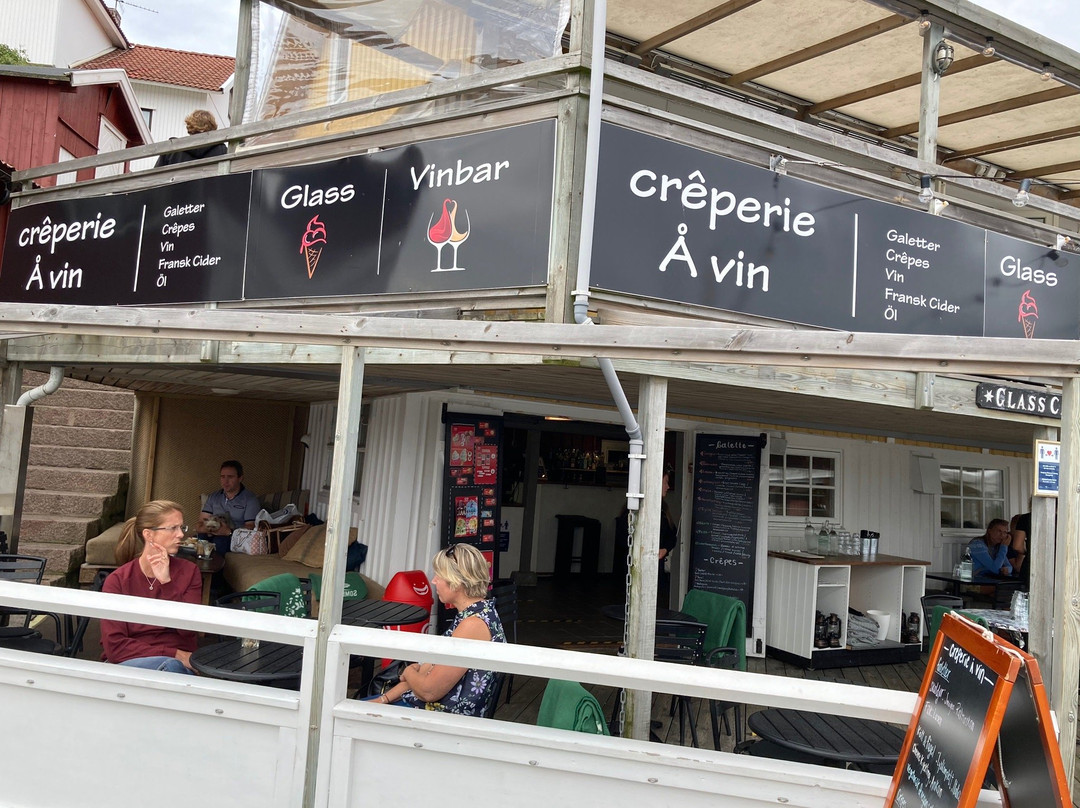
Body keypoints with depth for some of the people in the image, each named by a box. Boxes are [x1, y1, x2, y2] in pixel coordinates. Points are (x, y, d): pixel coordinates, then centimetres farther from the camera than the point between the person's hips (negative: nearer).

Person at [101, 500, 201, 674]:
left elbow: (188, 630, -7)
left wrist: (166, 582, -18)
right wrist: (175, 655, -16)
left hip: (179, 663, 2)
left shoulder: (189, 572, 7)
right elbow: (114, 646, -7)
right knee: (171, 664, -34)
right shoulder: (117, 580, 2)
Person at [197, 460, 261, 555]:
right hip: (212, 536, 3)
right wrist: (202, 528, -12)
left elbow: (251, 527, -8)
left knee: (219, 541, -35)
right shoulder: (213, 497, 20)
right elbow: (201, 522, 13)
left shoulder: (250, 499, 2)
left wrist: (230, 532, -24)